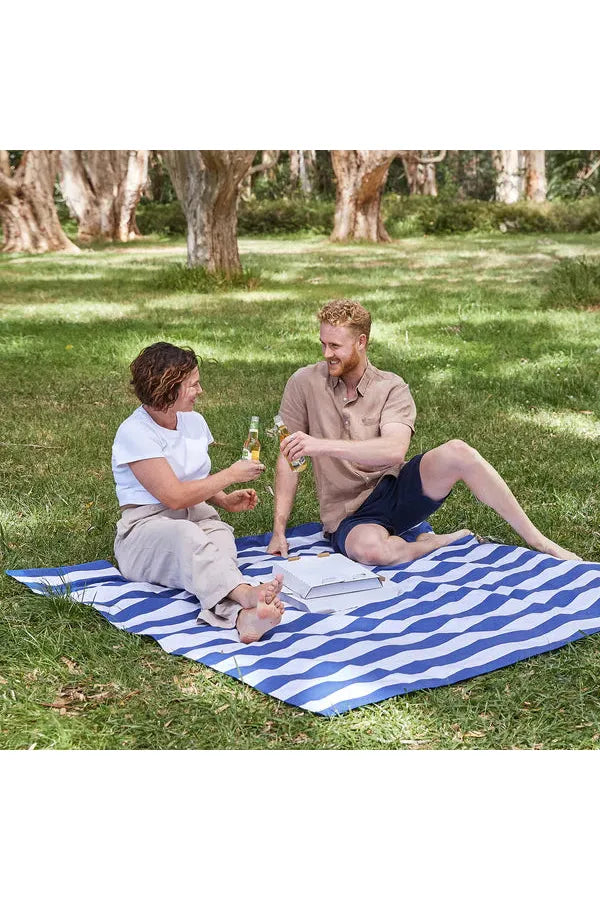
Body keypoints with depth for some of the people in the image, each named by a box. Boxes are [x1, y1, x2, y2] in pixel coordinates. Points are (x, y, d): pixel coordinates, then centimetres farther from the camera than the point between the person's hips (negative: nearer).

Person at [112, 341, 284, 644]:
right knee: (185, 535, -41)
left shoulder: (194, 421, 16)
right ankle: (246, 594, -68)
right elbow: (175, 496, -16)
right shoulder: (134, 432, -9)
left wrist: (225, 500, 10)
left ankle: (240, 615, -65)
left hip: (198, 517, 5)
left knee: (220, 534, -33)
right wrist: (230, 475, -8)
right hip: (148, 525, -5)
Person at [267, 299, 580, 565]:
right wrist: (279, 531, -7)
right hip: (349, 517, -1)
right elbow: (289, 457, -1)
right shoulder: (304, 384, -4)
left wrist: (322, 445, -33)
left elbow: (394, 451, -24)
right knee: (370, 549, -39)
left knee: (456, 452, -27)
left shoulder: (391, 388, -5)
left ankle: (537, 541, -13)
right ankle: (439, 542, -8)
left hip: (396, 491, 1)